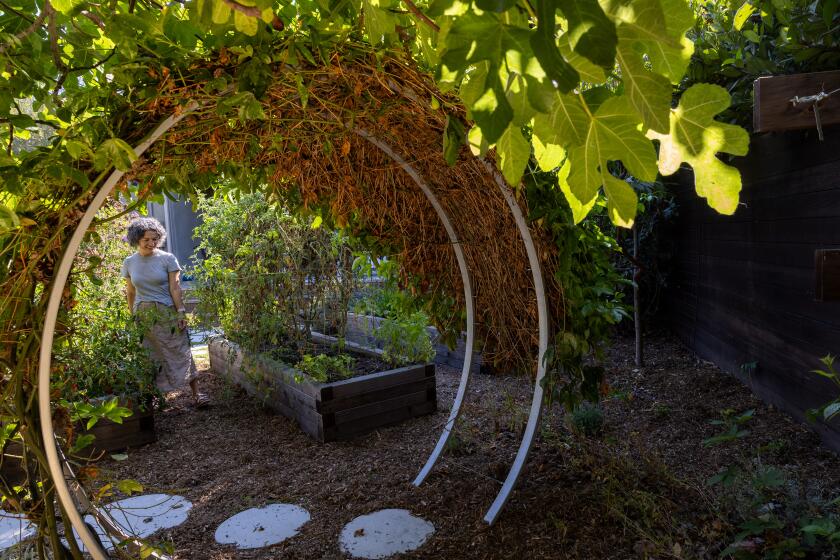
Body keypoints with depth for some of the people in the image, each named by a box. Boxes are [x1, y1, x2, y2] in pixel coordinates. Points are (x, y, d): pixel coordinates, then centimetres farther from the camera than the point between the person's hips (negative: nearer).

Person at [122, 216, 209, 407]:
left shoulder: (167, 259, -4)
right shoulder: (129, 263, 5)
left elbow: (175, 288, -5)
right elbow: (130, 293, 12)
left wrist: (181, 313, -10)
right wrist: (132, 317, 13)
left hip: (167, 314, -3)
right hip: (143, 316, 3)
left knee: (181, 354, -2)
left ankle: (196, 394, 1)